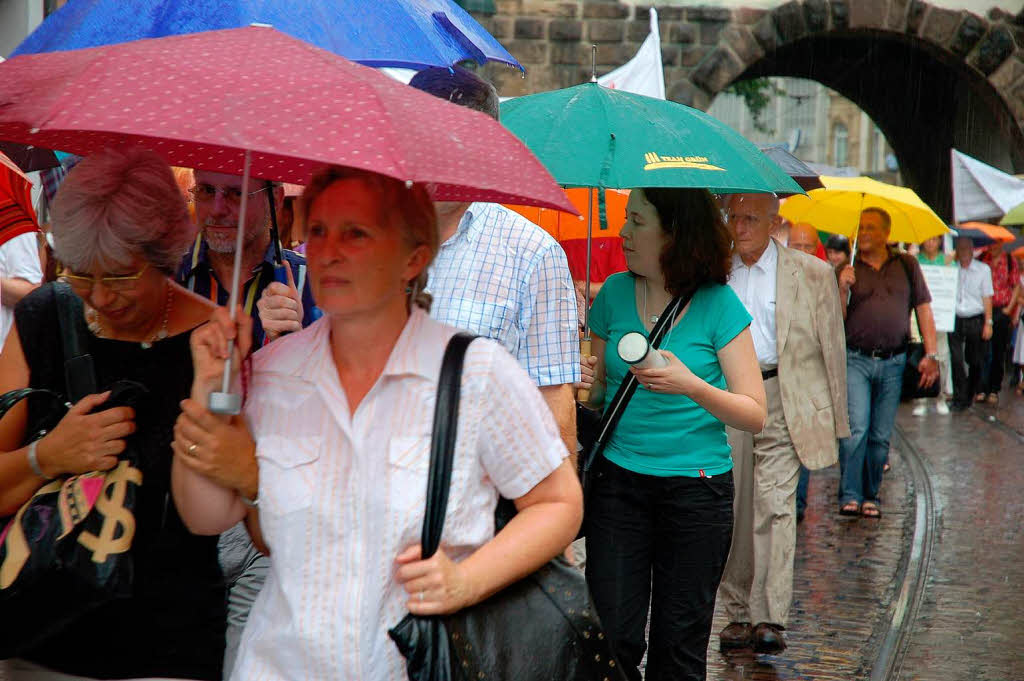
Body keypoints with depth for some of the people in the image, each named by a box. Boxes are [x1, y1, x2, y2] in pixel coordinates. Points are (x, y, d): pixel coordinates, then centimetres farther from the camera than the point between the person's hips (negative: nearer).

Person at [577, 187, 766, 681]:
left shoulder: (717, 303, -5)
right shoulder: (615, 293, 4)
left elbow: (755, 415, -8)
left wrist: (691, 386, -24)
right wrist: (588, 383, -9)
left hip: (696, 488, -2)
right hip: (618, 481, 2)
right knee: (613, 636, -3)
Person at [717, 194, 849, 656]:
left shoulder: (812, 273, 1)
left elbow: (832, 348, 5)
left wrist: (836, 419, 4)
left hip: (783, 399, -3)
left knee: (774, 505, -11)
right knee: (730, 510, 5)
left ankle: (770, 618, -10)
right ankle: (738, 613, 16)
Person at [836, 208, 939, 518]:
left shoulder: (907, 265, 9)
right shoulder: (848, 270, 6)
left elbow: (924, 310, 9)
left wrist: (930, 355, 2)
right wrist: (843, 290, -14)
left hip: (893, 363, 1)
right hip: (855, 360, -1)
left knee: (880, 435, 6)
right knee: (855, 429, -13)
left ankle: (871, 495, 16)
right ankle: (850, 495, -9)